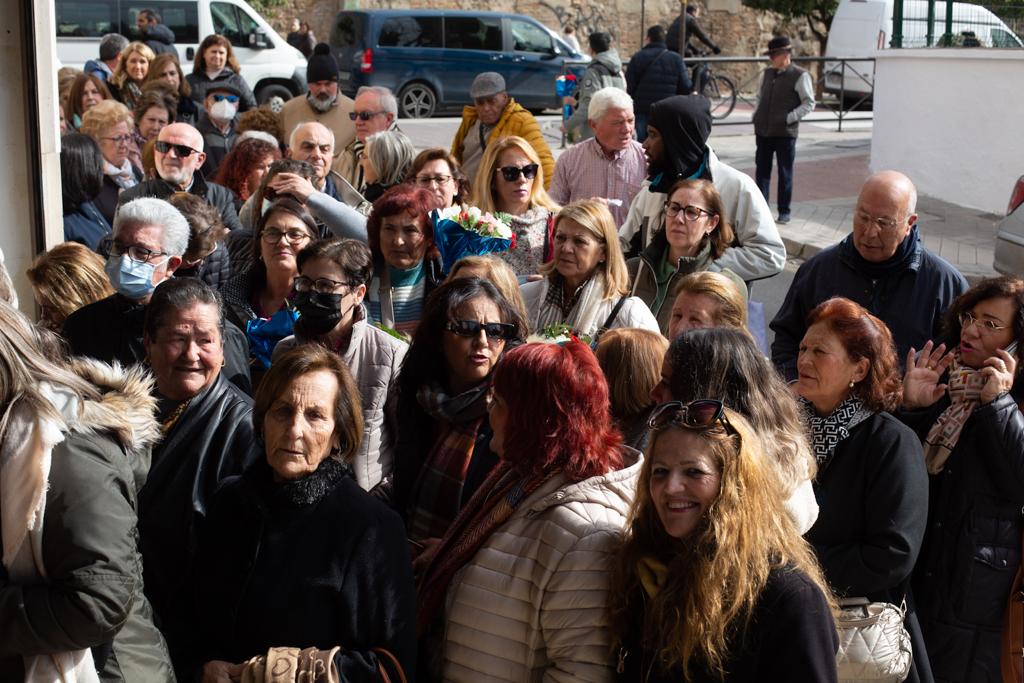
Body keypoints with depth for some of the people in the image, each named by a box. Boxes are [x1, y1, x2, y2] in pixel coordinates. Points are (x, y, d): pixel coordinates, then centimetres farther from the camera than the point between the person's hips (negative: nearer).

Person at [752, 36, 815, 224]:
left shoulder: (800, 76, -7)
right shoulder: (767, 74, 11)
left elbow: (809, 104, -7)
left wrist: (788, 118, -15)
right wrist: (756, 116, 9)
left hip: (785, 133, -5)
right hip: (763, 131, 5)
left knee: (785, 173, 4)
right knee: (762, 171, 8)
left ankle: (784, 211, 13)